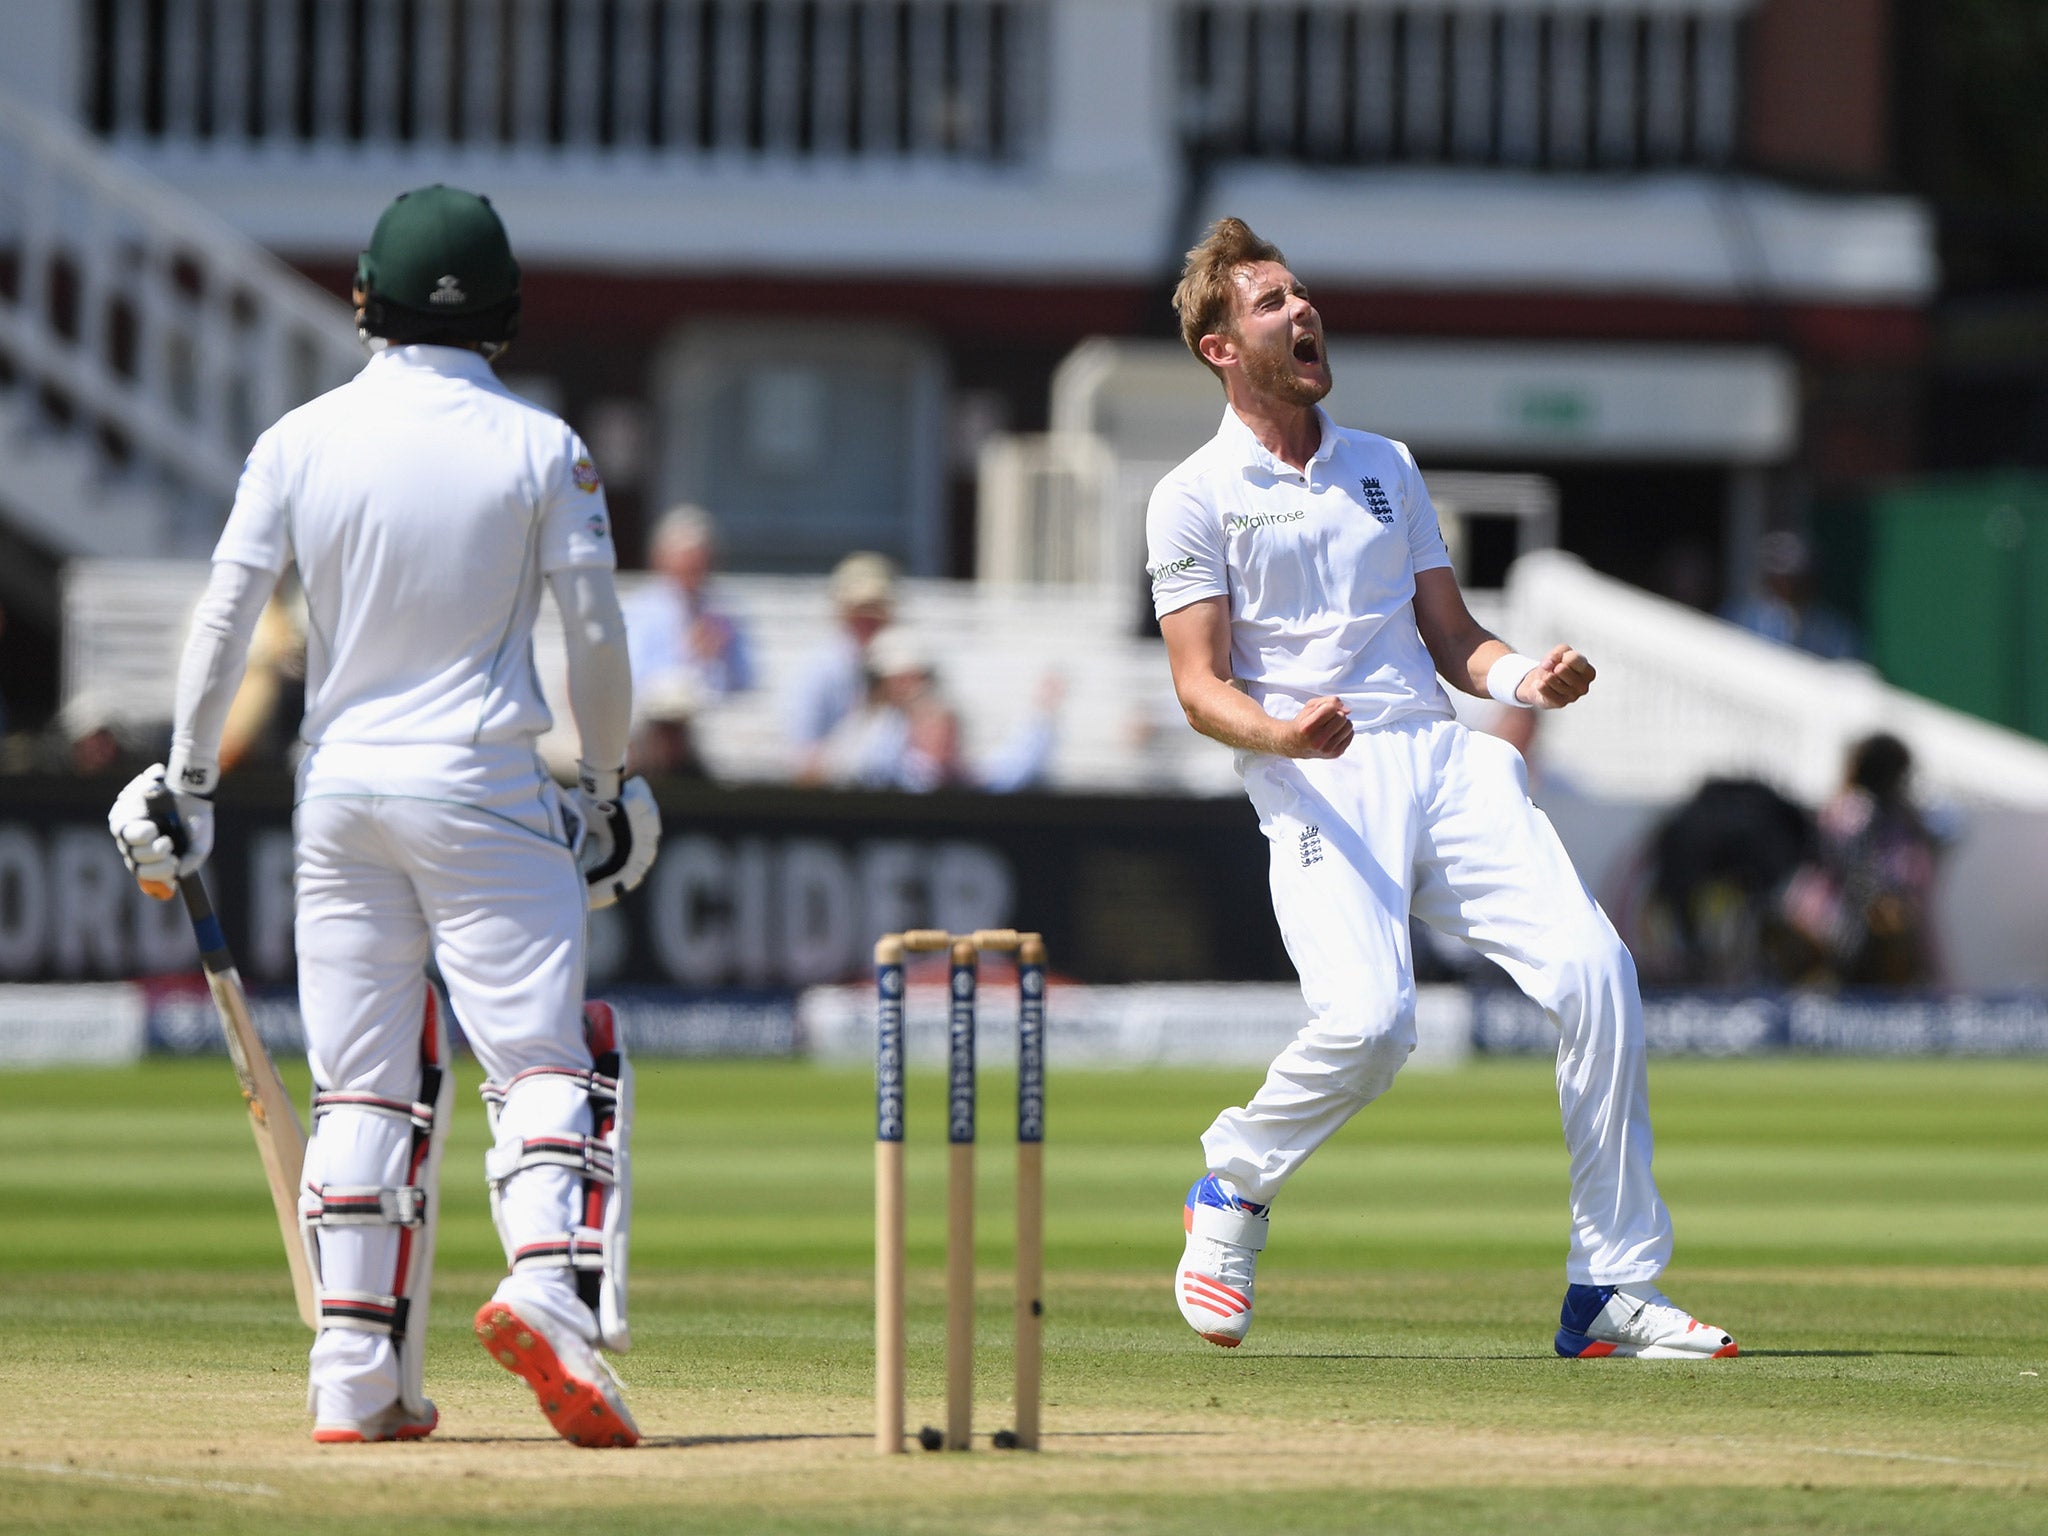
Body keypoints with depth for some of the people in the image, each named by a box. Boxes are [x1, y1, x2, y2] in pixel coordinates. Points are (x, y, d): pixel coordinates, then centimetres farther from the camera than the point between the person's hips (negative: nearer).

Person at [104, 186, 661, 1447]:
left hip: (340, 789, 3)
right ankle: (550, 1282, -30)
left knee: (364, 1085, 8)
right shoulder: (538, 446, -3)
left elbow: (225, 617, 0)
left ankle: (357, 1377, 4)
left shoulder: (302, 442, 2)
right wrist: (610, 783, 10)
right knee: (545, 1052, -3)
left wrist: (186, 783, 7)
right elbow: (596, 632, -3)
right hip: (481, 789, -3)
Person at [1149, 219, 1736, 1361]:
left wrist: (1524, 679, 0)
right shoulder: (1194, 499, 6)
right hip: (1319, 789, -5)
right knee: (1368, 1020, -29)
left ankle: (1614, 1291, -11)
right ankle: (1233, 1193, 3)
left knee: (1597, 972, -16)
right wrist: (1281, 734, -22)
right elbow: (1200, 686, -1)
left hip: (1447, 762, 5)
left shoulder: (1389, 469, 23)